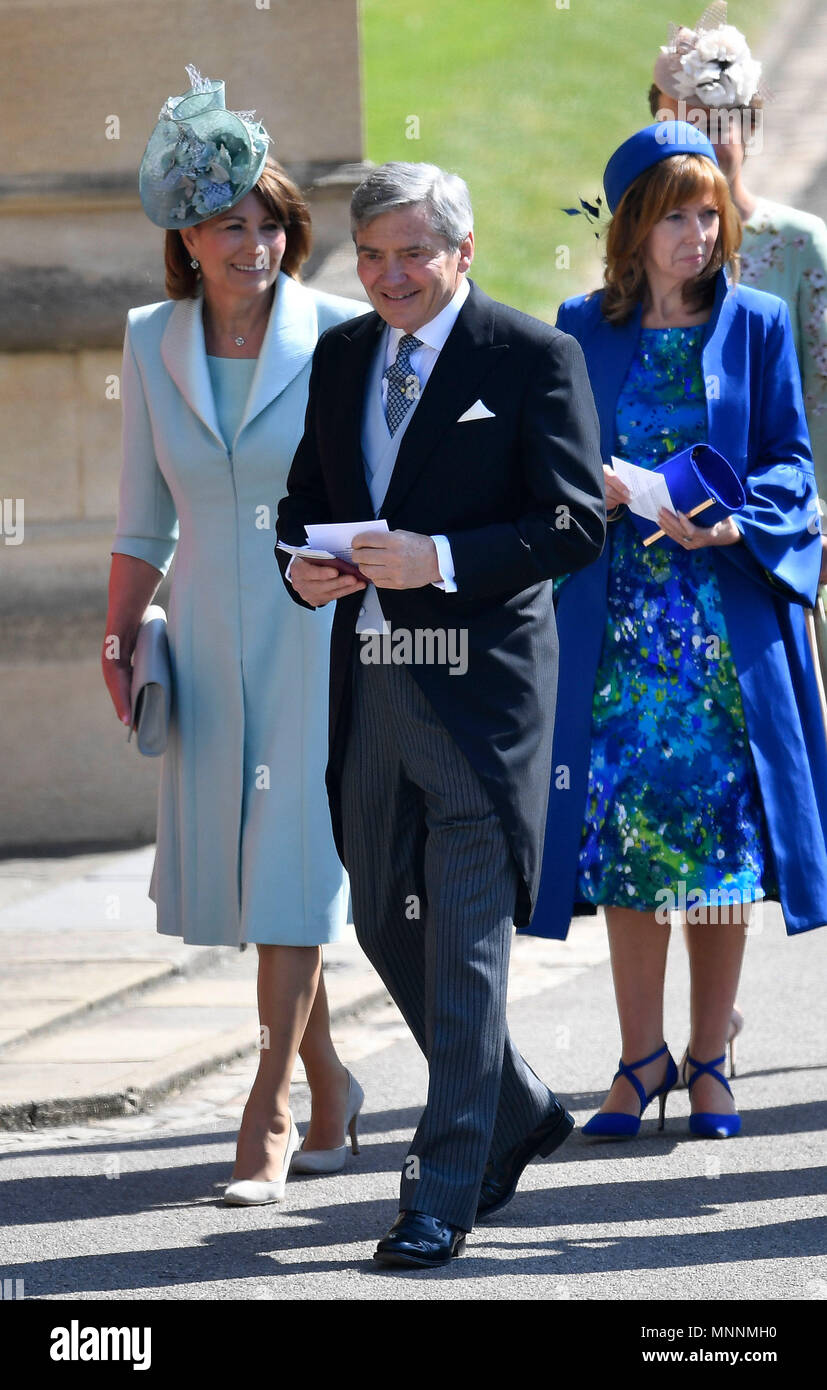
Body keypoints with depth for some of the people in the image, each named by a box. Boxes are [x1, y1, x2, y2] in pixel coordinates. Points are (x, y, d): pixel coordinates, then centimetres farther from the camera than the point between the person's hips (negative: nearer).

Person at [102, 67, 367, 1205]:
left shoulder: (343, 335, -5)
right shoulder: (153, 343, 5)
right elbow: (145, 515, 13)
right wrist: (119, 641, 7)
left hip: (325, 630, -4)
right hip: (211, 637, 4)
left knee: (293, 861, -8)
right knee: (233, 872, 6)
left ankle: (270, 1115, -3)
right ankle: (329, 1087, 24)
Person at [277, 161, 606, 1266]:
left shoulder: (534, 357, -5)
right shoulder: (341, 357, 13)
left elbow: (577, 522, -10)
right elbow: (307, 498, 21)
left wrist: (440, 558, -20)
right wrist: (304, 566, -2)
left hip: (484, 684, -7)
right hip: (370, 678, 7)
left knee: (467, 935, -6)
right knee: (387, 923, 13)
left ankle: (445, 1191, -2)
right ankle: (517, 1114, 33)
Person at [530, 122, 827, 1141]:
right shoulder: (582, 331, 8)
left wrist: (734, 522, -16)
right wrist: (598, 486, -14)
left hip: (730, 613, 0)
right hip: (618, 617, 1)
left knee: (724, 830, -1)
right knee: (625, 829, -2)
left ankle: (709, 1059, 8)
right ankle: (643, 1057, 6)